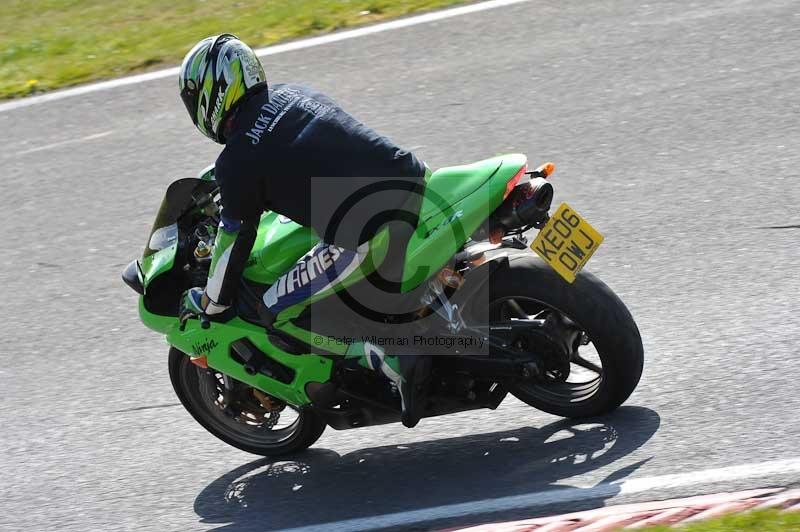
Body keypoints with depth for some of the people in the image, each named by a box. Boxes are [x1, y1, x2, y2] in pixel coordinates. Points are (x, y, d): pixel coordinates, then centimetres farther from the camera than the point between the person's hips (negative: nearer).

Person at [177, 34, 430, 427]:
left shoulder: (237, 161, -5)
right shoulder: (296, 95, 16)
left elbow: (235, 240, 2)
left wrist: (210, 303, 19)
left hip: (367, 237, -7)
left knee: (274, 313, 6)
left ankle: (392, 359, -9)